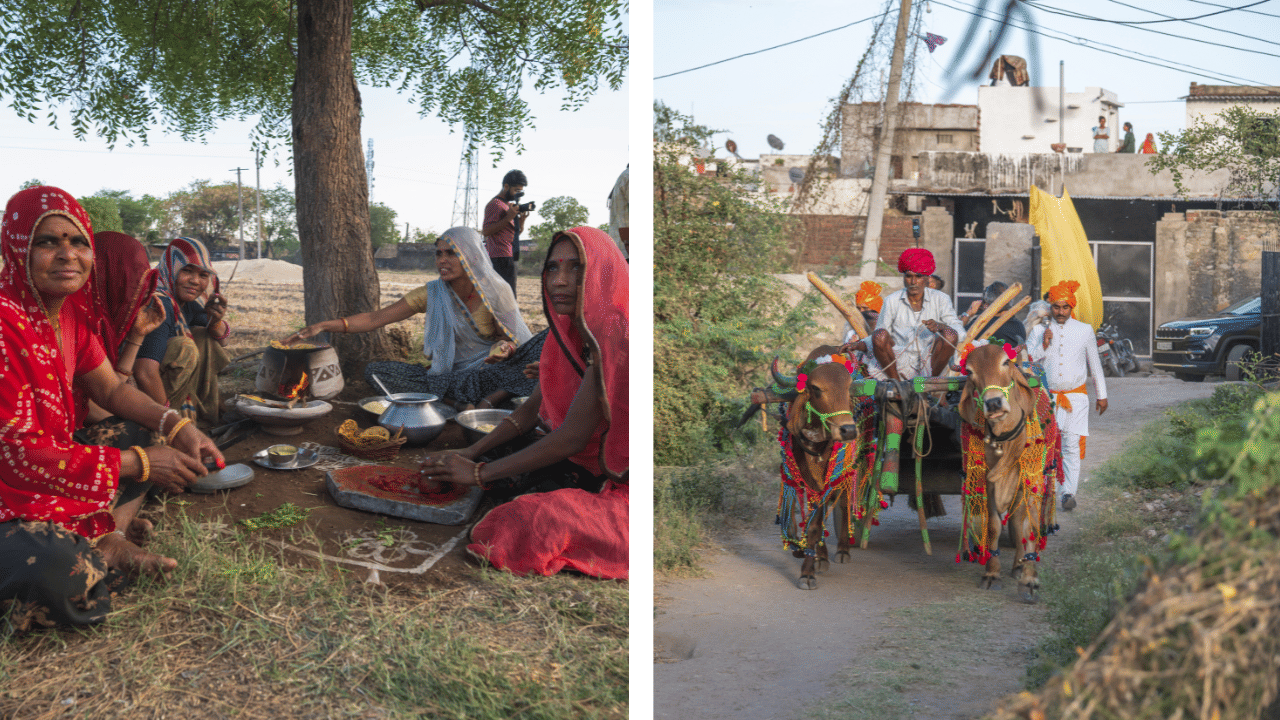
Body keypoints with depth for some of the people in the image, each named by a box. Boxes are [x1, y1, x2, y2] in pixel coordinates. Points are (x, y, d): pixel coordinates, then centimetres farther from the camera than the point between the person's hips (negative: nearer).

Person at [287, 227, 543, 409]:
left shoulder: (497, 292, -4)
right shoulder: (431, 295, -1)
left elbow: (511, 337, 2)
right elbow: (375, 319, -4)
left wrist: (505, 348, -25)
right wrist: (324, 326, -16)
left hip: (493, 370, -2)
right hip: (448, 374, 3)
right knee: (375, 371, -20)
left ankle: (491, 400, -35)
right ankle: (464, 403, -30)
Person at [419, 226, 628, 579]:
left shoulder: (615, 335, -23)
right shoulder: (571, 332, 7)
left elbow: (572, 438, -22)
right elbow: (533, 408, 16)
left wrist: (479, 473, -14)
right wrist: (472, 453, 4)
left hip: (618, 485, -9)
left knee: (534, 520, -27)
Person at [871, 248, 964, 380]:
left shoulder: (940, 299, 7)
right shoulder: (892, 301, 6)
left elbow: (960, 331, -4)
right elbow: (878, 337, 5)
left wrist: (940, 326, -24)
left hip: (931, 365, 0)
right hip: (901, 365, 0)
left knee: (950, 334, -26)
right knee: (880, 335, -26)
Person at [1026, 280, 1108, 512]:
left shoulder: (1085, 331, 6)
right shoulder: (1039, 331, 4)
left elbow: (1094, 364, 15)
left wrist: (1101, 395, 18)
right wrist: (1043, 345, -13)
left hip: (1076, 396, 0)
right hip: (1047, 396, 0)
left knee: (1072, 445, -6)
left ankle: (1069, 493, -4)